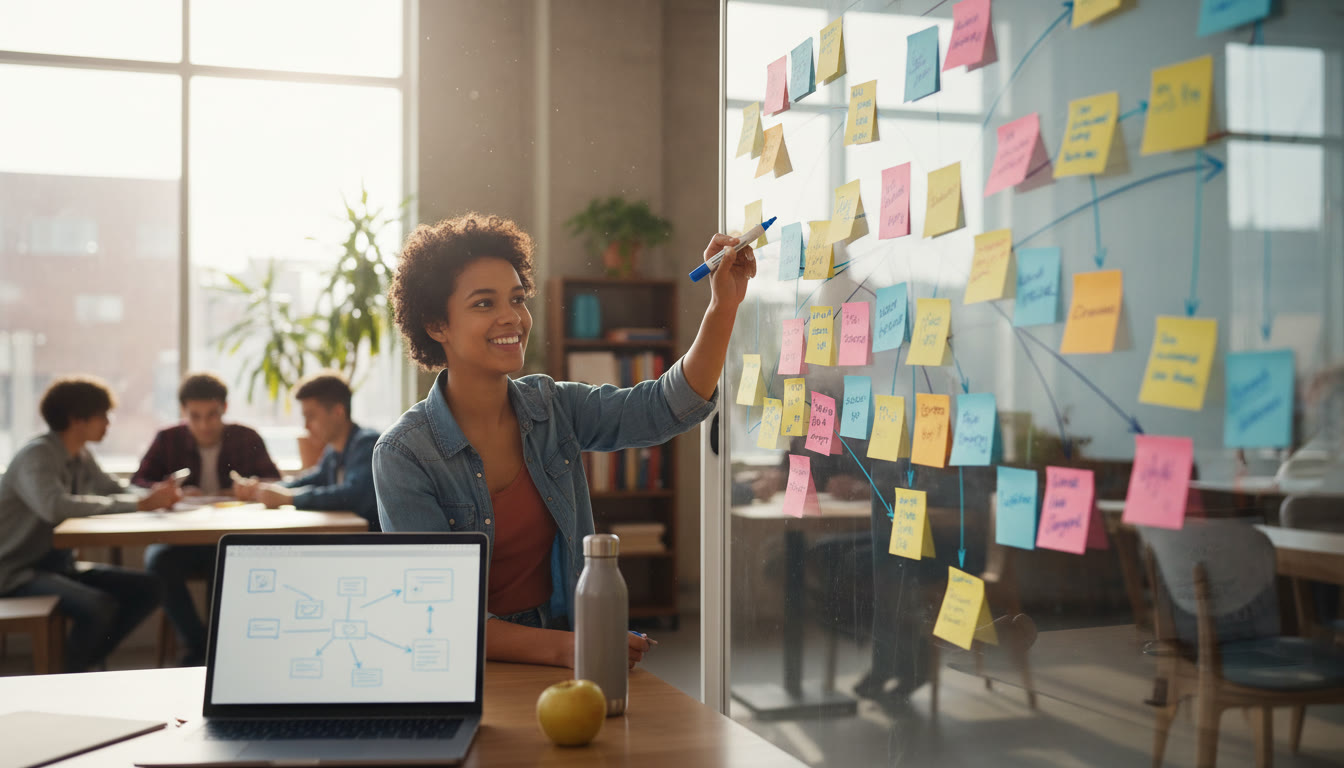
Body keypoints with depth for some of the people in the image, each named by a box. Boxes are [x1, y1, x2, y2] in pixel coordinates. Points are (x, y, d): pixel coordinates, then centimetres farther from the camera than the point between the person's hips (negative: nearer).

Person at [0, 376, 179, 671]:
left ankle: (83, 661, 6)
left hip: (59, 564, 9)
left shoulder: (81, 457, 8)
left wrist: (154, 496, -14)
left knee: (149, 589, -1)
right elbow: (55, 506, -37)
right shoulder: (36, 456, -19)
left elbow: (116, 492, 10)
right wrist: (139, 505, -35)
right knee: (99, 606, -31)